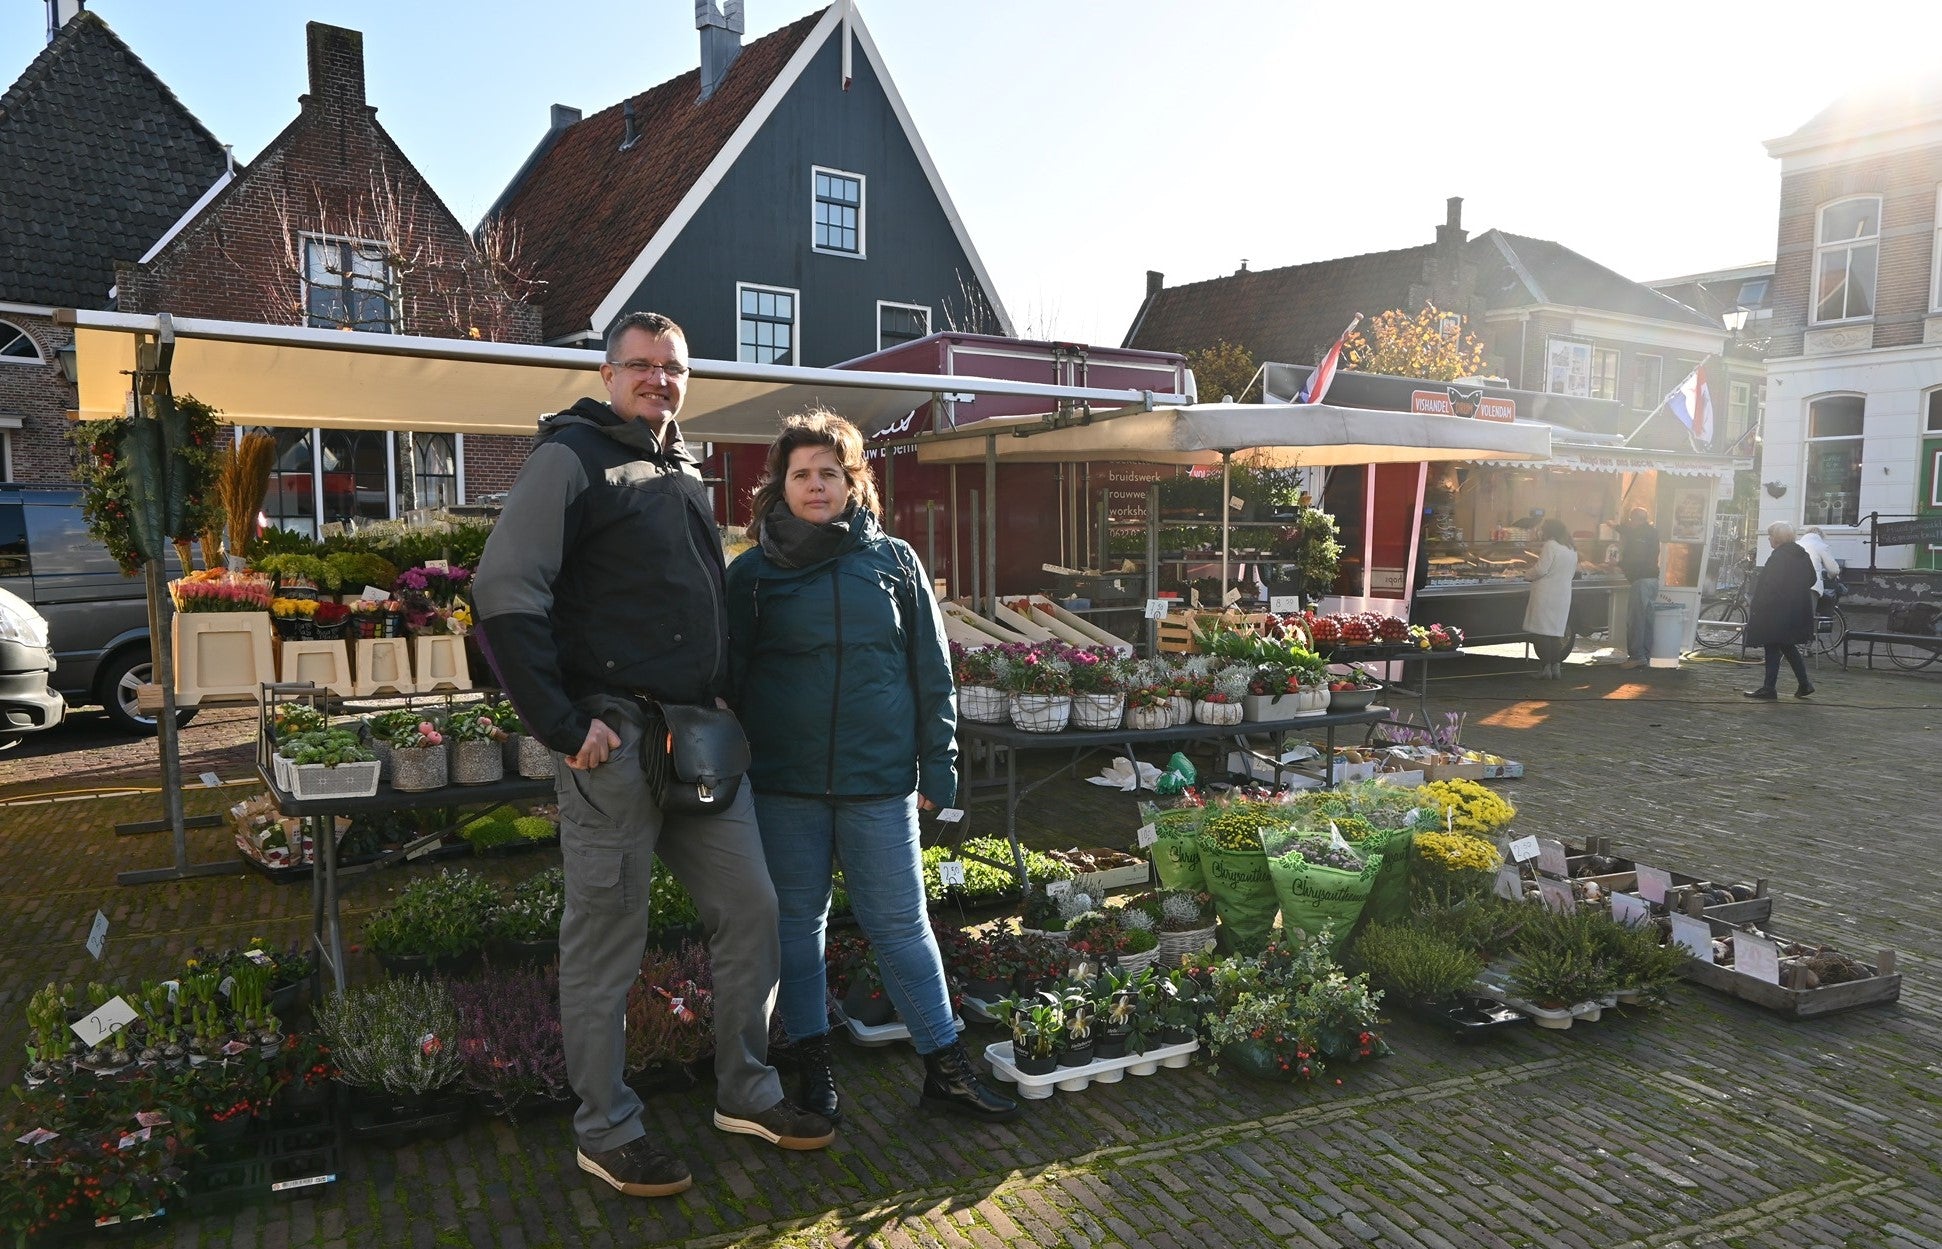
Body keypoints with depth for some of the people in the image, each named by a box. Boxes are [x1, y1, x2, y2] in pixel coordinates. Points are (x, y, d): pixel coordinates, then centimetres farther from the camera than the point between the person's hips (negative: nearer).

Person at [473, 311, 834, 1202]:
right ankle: (605, 1132, 19)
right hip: (616, 741, -7)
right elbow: (505, 594, -15)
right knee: (606, 943, 3)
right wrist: (563, 725, -17)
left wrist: (725, 705, 15)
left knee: (750, 908, 11)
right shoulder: (572, 457, -5)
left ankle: (746, 1094, 27)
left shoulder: (684, 474, 18)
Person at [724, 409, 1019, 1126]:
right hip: (784, 784, 0)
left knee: (901, 925, 6)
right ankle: (813, 1063, 27)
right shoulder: (753, 572, 3)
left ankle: (947, 1068, 17)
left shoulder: (893, 560, 5)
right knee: (797, 923, 11)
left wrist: (937, 769, 2)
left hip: (881, 781, 0)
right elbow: (729, 678, 6)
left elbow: (932, 672, 5)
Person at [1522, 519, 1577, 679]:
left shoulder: (1550, 546, -12)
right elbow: (1572, 572, 19)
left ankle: (1546, 667, -4)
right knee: (1556, 632, 13)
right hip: (1563, 596, 8)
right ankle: (1556, 666, 12)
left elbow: (1540, 570, -15)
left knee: (1541, 632, -2)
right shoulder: (1572, 550, 13)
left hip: (1546, 596, -8)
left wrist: (1531, 572, 4)